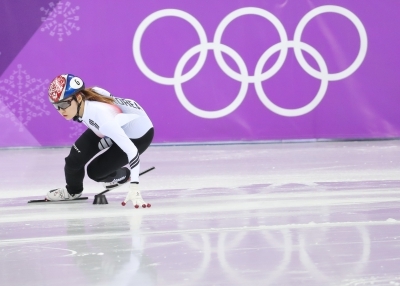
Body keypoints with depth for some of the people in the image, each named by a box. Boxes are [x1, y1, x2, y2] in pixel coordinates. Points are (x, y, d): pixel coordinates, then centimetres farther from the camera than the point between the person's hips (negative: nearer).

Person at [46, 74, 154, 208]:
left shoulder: (101, 116, -44)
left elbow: (132, 151, -44)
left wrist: (134, 188, -48)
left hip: (138, 135, -7)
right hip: (117, 126, 7)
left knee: (95, 171, -10)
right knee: (75, 157, -5)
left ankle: (123, 175, 22)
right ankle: (72, 191, 26)